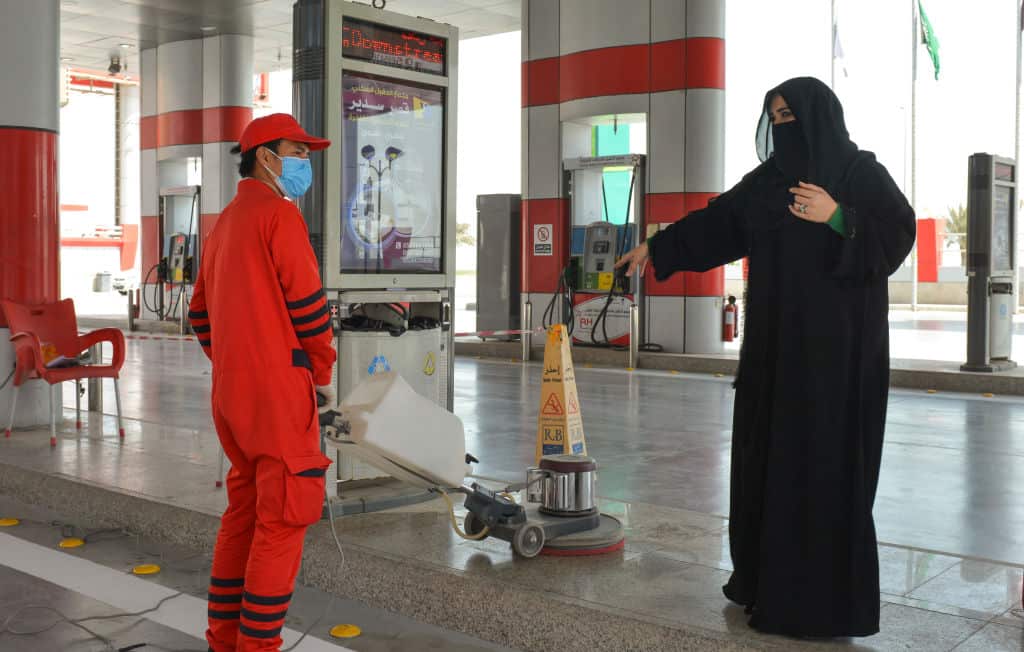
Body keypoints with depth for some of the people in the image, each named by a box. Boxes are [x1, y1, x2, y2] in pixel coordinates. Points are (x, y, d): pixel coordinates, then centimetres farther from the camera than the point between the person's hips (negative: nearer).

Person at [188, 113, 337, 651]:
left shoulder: (224, 226, 18)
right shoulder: (279, 213, -10)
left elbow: (201, 315, 20)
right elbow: (308, 303, -14)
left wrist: (234, 369, 19)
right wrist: (324, 373, -2)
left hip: (232, 389, 9)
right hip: (280, 387, -9)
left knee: (246, 510, 16)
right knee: (285, 515, -2)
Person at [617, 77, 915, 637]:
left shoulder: (860, 172, -3)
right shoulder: (769, 178, 13)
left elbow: (900, 231, -12)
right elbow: (715, 222, 17)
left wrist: (838, 217, -22)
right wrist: (656, 247, 18)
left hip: (837, 341, -6)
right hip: (775, 339, 6)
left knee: (826, 455, -5)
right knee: (768, 449, 8)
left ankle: (826, 591, 5)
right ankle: (768, 574, 20)